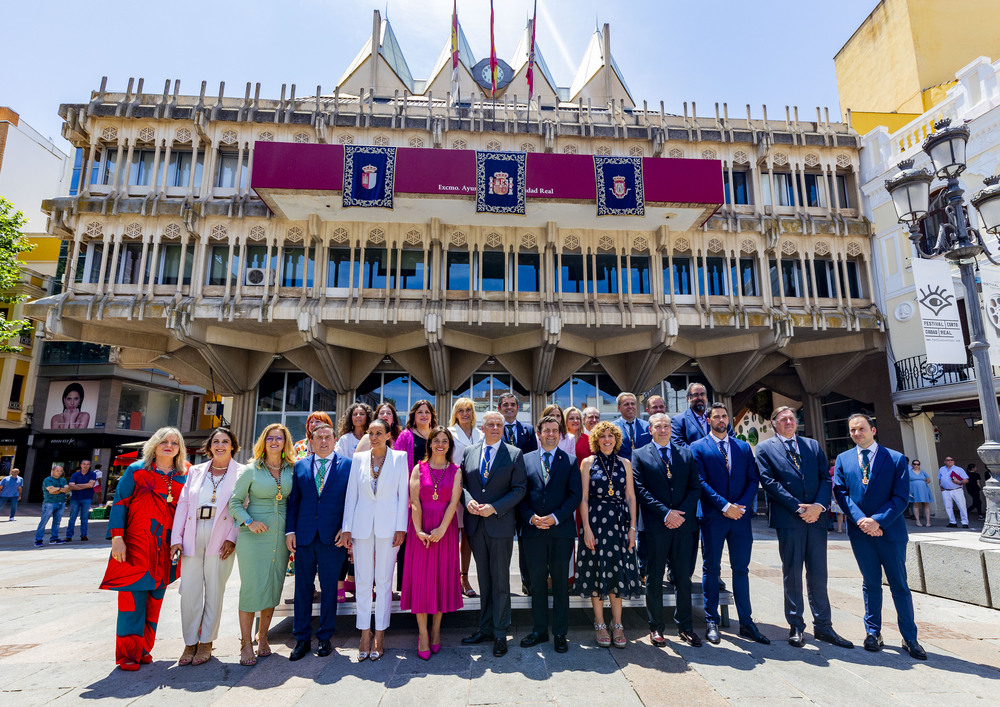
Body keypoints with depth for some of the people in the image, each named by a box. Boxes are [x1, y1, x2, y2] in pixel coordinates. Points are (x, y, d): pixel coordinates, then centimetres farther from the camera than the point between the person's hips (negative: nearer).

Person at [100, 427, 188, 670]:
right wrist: (117, 537, -10)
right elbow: (120, 503, -2)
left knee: (155, 596, 9)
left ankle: (144, 649, 23)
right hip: (136, 543, -3)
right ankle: (127, 654, 9)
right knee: (133, 595, -2)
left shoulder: (184, 476, 8)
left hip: (166, 547, 3)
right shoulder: (136, 470, 1)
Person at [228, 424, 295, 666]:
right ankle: (246, 643, 12)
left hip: (281, 535, 3)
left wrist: (292, 529, 3)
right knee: (251, 587, -2)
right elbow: (234, 502, -1)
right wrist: (248, 521, -15)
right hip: (254, 536, -3)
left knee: (273, 587, 9)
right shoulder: (250, 470, -2)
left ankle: (262, 637, 26)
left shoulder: (292, 470, 4)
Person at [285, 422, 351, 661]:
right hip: (304, 536, 2)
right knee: (303, 587, 9)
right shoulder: (300, 466, 9)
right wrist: (290, 530, 2)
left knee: (329, 588, 7)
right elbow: (293, 500, 9)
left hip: (333, 537, -2)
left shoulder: (347, 465, 1)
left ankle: (325, 638, 22)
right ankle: (302, 639, 24)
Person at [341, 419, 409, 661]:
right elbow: (351, 494, 7)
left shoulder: (399, 457, 0)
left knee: (384, 581, 4)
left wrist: (401, 527, -6)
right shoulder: (359, 458, 7)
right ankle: (365, 634, 21)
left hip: (388, 525, -2)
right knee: (363, 581, 8)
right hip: (362, 525, 2)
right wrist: (347, 528, 3)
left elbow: (403, 494, -1)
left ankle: (379, 635, 17)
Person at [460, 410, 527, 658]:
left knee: (500, 580, 5)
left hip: (500, 524, -3)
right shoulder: (469, 452, 7)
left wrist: (494, 507, -16)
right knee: (484, 579, 15)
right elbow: (462, 482, 10)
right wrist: (468, 500, -10)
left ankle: (500, 634, 18)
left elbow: (519, 488, -6)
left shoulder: (515, 454, -3)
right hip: (475, 525, 4)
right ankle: (486, 628, 28)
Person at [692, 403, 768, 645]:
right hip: (713, 517, -3)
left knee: (741, 569, 10)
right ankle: (711, 622, 15)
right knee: (711, 569, 5)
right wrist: (725, 506, -15)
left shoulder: (743, 447, 12)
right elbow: (701, 482, -8)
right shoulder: (698, 448, 0)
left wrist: (741, 506, -8)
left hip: (740, 516, 3)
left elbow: (753, 480, 6)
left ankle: (746, 623, 20)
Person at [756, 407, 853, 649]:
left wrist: (819, 506, -10)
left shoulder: (813, 445, 14)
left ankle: (823, 627, 20)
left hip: (816, 517, 3)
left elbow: (826, 478, 6)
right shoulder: (765, 448, 2)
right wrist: (798, 508, -13)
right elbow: (769, 482, -7)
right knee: (792, 573, 4)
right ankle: (796, 627, 15)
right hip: (787, 518, -3)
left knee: (818, 574, 9)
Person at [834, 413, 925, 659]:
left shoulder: (896, 459, -2)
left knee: (899, 586, 7)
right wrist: (861, 520, -14)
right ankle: (873, 633, 23)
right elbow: (841, 493, -1)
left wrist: (878, 520, -18)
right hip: (860, 531, 2)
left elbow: (901, 497, -7)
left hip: (890, 530, -2)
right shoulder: (843, 459, 5)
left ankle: (909, 638, 21)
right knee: (870, 583, 12)